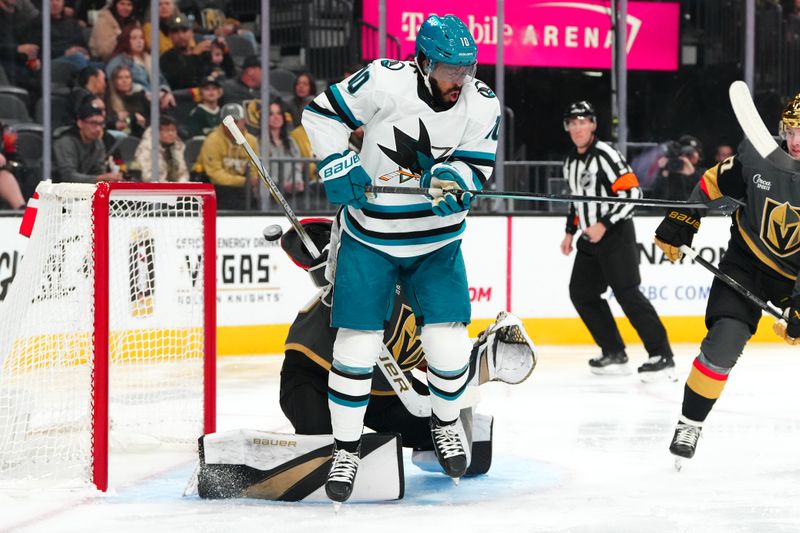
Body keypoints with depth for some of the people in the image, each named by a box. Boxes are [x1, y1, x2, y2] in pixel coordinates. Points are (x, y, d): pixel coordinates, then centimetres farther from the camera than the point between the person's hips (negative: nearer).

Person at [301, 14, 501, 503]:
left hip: (437, 242, 2)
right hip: (370, 238, -2)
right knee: (356, 346, -6)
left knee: (449, 346, -5)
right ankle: (346, 449, 11)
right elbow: (323, 113, -9)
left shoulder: (482, 105, -8)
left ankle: (445, 423, 26)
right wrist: (338, 166, -18)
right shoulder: (385, 81, -19)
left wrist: (452, 177, -26)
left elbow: (476, 166, -4)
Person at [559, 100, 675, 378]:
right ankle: (614, 353, 14)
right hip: (590, 239, 9)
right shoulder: (570, 161, 12)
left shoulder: (606, 155, -15)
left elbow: (632, 192, -21)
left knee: (627, 293, -14)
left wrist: (605, 225, -23)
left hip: (615, 234, -9)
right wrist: (570, 231, 20)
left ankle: (662, 355, -13)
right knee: (582, 292, 7)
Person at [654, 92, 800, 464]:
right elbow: (713, 185, 2)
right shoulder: (756, 158, -16)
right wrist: (679, 225, 1)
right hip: (746, 263, 0)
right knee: (724, 342, -16)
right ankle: (690, 425, -1)